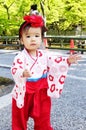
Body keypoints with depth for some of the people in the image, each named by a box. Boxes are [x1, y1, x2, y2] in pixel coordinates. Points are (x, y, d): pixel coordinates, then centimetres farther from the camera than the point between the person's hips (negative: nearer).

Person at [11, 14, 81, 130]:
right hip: (24, 93, -3)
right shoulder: (20, 57, -19)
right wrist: (23, 74, -54)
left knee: (43, 120, 18)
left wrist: (67, 61, -14)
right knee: (19, 119, 16)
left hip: (42, 92, 4)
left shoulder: (44, 54, -2)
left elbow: (54, 62, 2)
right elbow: (15, 70, -32)